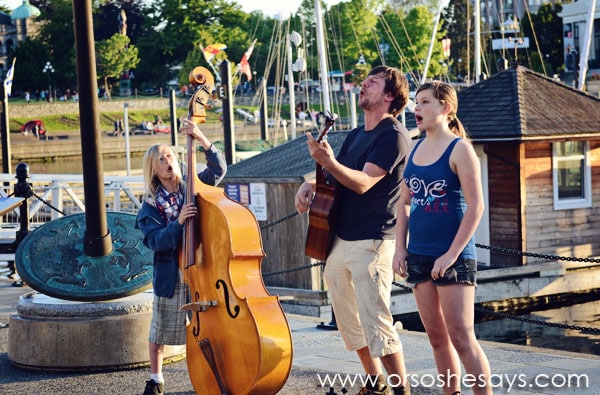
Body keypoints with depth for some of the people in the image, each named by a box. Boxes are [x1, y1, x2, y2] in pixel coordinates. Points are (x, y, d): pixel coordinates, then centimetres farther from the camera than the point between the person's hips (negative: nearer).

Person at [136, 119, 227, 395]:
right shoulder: (151, 206, -1)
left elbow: (218, 168, -13)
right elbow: (155, 242, -12)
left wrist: (202, 139, -25)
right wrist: (178, 222, -26)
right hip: (169, 276, 0)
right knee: (160, 331, 10)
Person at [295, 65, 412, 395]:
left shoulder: (393, 135, -10)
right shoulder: (356, 135, 18)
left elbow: (362, 182, -20)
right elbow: (337, 177, 25)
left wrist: (328, 161, -35)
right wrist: (310, 185, 4)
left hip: (370, 243, -9)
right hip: (339, 240, 9)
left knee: (376, 323, -12)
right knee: (348, 320, 14)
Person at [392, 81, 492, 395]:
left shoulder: (459, 148, -8)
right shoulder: (415, 149, 11)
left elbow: (475, 206, -13)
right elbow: (404, 202, 16)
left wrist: (452, 255, -17)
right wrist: (400, 248, 6)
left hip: (452, 257, -6)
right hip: (419, 256, 6)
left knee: (461, 338, -8)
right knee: (437, 338, 10)